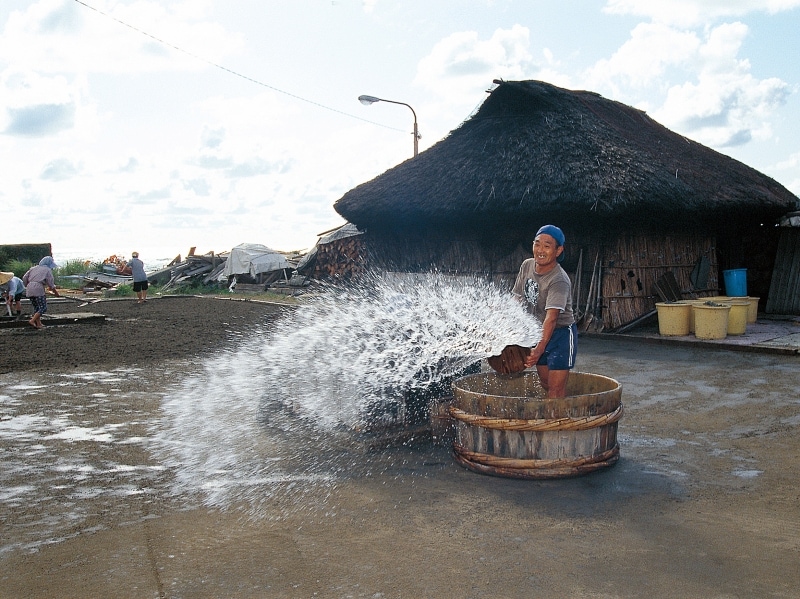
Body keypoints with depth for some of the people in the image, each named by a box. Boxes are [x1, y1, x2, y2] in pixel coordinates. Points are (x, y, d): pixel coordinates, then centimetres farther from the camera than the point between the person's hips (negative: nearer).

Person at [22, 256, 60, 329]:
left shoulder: (33, 268, 22)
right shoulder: (47, 270, 6)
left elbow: (24, 278, 15)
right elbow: (51, 284, 0)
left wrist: (27, 286, 29)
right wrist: (56, 293, 10)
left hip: (29, 290, 7)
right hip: (38, 289, -7)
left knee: (36, 307, 16)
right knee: (43, 307, -3)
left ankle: (39, 324, 16)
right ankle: (32, 321, -15)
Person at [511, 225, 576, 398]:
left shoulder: (559, 280, -26)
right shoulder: (527, 266, -4)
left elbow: (551, 317, -37)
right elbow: (517, 299, 6)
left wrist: (539, 349, -48)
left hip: (561, 333, -7)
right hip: (538, 332, 7)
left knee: (556, 388, -8)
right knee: (545, 383, 18)